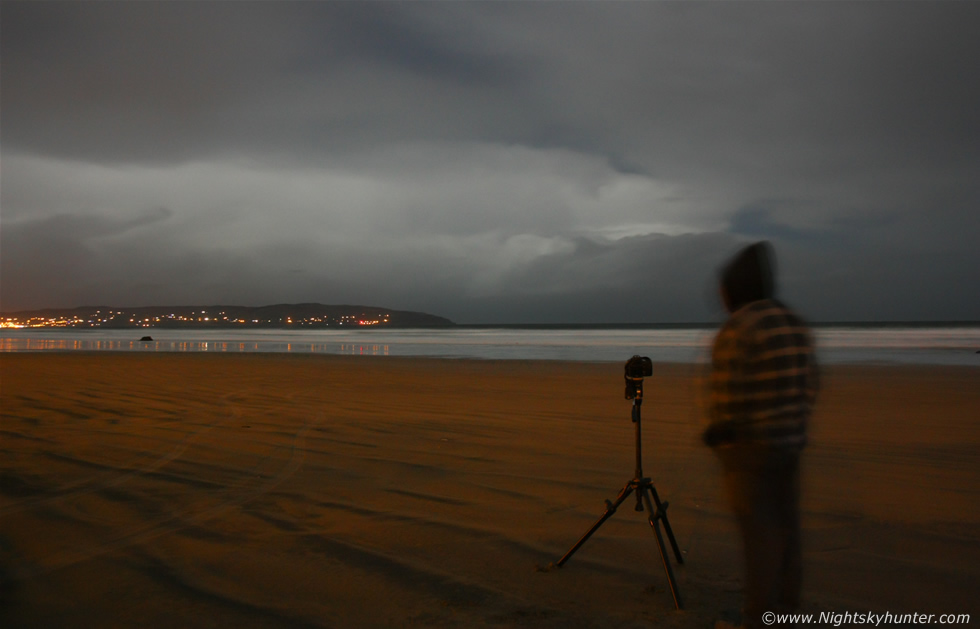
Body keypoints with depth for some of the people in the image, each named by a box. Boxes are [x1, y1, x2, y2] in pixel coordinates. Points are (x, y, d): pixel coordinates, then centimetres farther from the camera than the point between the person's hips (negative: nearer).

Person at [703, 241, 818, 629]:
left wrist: (714, 433, -3)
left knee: (758, 533, -1)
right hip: (789, 441, 8)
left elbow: (727, 393, -19)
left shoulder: (737, 328, -17)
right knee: (783, 529, 13)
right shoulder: (794, 324, 9)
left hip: (747, 446, -8)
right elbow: (807, 388, 11)